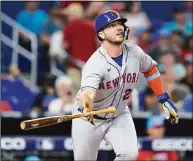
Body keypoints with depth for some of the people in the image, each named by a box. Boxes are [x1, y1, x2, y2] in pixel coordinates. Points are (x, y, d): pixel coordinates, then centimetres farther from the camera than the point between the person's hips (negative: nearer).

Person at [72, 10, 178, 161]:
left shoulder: (135, 52, -13)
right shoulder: (95, 64, -31)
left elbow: (150, 68, 10)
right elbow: (87, 92, -49)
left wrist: (164, 99, 7)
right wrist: (87, 107, -72)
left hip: (119, 115, 4)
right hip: (89, 119, -4)